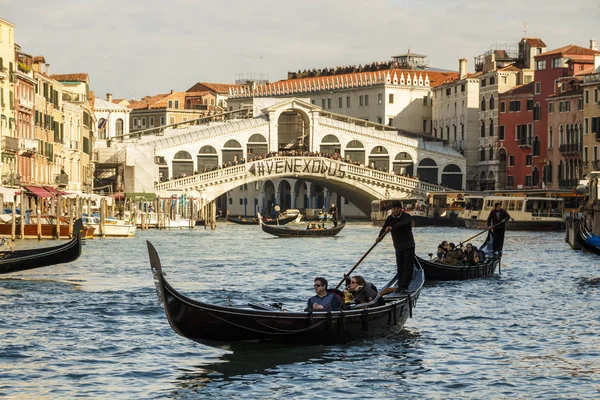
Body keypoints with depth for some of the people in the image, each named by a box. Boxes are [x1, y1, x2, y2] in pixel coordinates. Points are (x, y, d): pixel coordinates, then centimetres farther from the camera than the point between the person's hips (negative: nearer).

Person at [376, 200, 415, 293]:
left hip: (408, 246, -4)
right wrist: (380, 237, -26)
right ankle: (400, 285, 14)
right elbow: (384, 229, -6)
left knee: (407, 266, -7)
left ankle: (404, 286, -6)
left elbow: (402, 223, -34)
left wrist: (392, 228, -50)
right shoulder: (389, 218, 3)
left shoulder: (406, 216, -12)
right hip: (398, 246, 4)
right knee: (400, 267, 8)